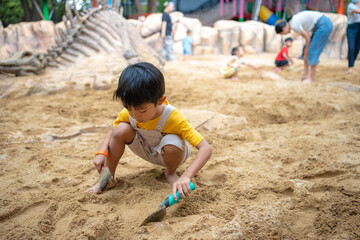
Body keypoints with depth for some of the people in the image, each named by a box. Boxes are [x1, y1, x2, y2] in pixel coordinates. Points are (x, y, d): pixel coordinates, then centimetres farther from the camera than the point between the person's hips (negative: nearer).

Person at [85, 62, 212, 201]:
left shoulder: (173, 118, -37)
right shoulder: (129, 113, -23)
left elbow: (206, 149, -40)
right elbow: (113, 132, -1)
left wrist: (186, 177, -53)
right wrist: (102, 152, -22)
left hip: (168, 154, -3)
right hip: (148, 152, 3)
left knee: (172, 142, -39)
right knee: (121, 129, -24)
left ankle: (171, 173, -4)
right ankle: (108, 178, -6)